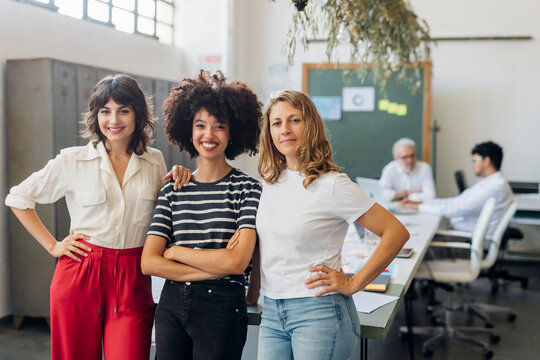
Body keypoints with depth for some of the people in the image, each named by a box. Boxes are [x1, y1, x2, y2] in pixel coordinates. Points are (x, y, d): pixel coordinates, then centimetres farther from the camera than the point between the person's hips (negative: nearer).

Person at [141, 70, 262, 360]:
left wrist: (174, 251, -6)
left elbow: (238, 261, -16)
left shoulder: (247, 188, -5)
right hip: (171, 306, 4)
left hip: (222, 308, -3)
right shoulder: (172, 188, 5)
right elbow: (149, 262, -3)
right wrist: (215, 267, -12)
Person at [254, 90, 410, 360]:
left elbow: (397, 233, -11)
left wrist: (353, 284, -9)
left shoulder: (331, 185, -11)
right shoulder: (269, 182, 7)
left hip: (318, 312, -5)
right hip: (271, 312, 6)